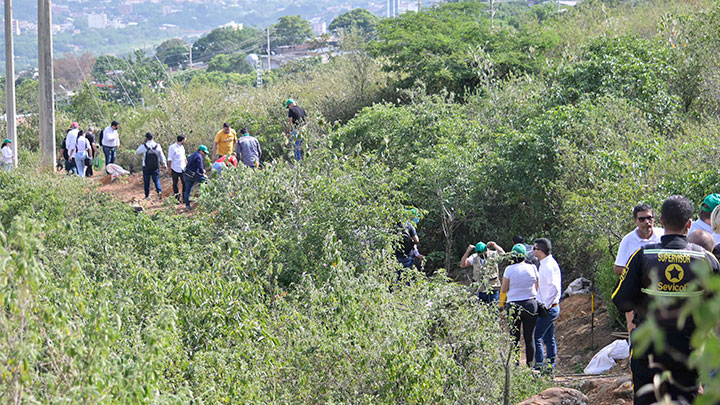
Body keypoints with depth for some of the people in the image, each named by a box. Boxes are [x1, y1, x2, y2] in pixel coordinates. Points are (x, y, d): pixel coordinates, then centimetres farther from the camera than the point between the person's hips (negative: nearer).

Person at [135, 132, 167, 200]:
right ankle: (159, 190, -13)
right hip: (155, 166, 2)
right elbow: (162, 156, 3)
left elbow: (137, 152, 7)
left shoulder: (144, 146, -11)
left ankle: (147, 195, 14)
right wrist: (164, 164, 15)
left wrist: (142, 144, 7)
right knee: (156, 179, 11)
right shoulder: (157, 146, -4)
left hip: (146, 167, -2)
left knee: (146, 181, 9)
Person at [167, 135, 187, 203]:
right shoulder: (172, 147, -12)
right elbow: (169, 159, -10)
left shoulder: (182, 147, 10)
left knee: (185, 183, -1)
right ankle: (177, 199, 10)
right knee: (175, 184, 4)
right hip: (175, 169, -6)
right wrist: (169, 169, -11)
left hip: (182, 169, 6)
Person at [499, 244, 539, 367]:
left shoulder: (509, 269, -8)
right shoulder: (532, 268, -2)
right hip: (531, 304, 2)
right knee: (530, 338, 9)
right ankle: (530, 366, 11)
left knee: (514, 338, 5)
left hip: (514, 306, -2)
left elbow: (503, 289, -2)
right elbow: (537, 288, 7)